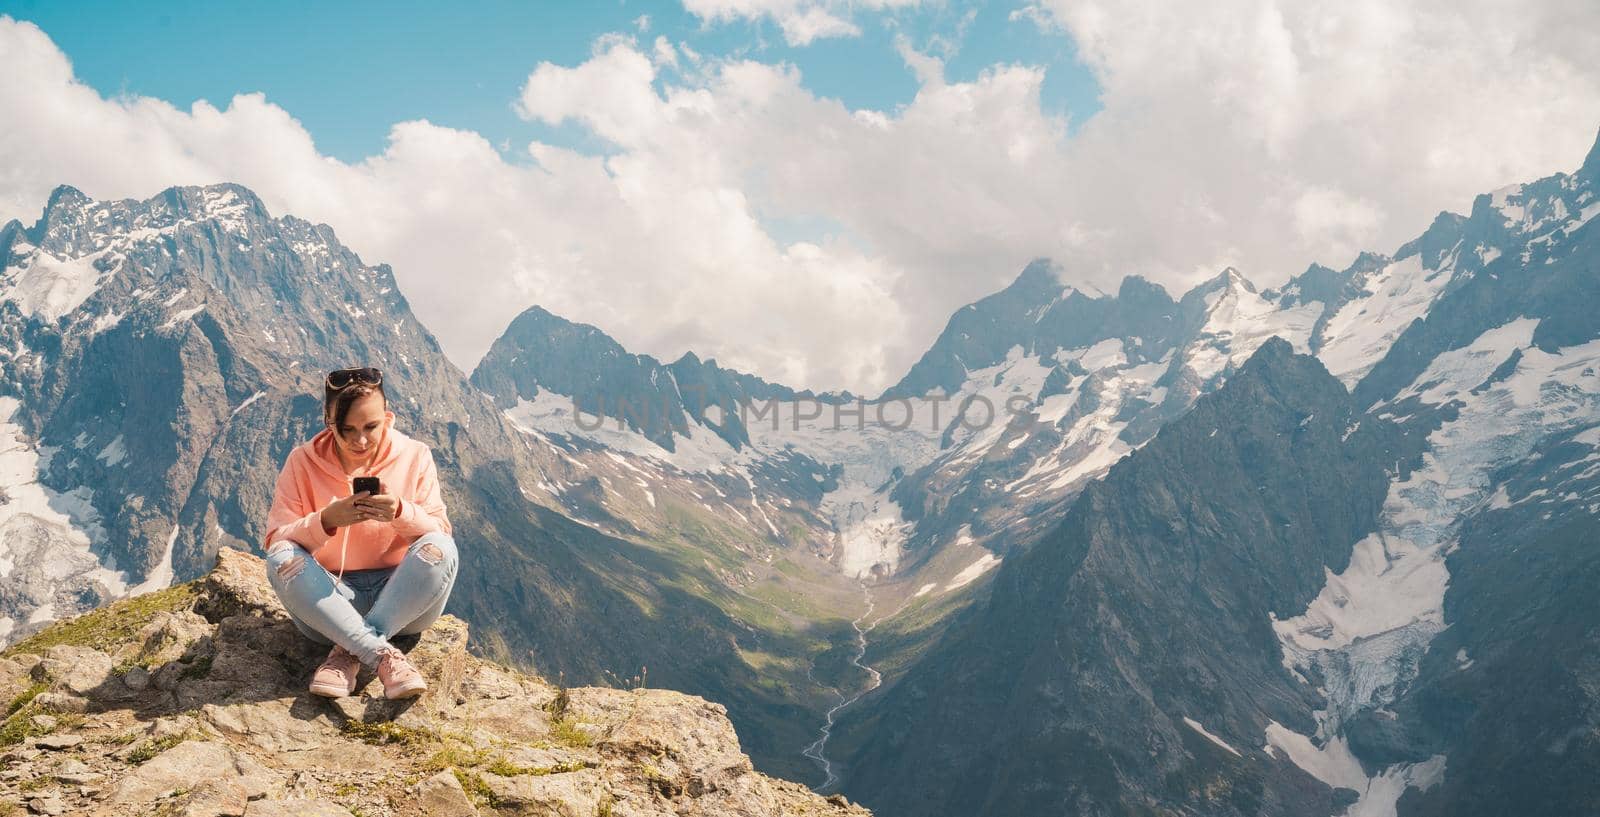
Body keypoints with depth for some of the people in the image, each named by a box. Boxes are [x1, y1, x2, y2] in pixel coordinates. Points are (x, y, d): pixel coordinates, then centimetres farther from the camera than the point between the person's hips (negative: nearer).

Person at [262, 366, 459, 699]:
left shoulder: (414, 456, -1)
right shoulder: (303, 461, -2)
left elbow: (440, 532, -4)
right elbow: (275, 540, -8)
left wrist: (401, 513, -24)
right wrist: (327, 519, -26)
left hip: (399, 599, 0)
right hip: (327, 602, 0)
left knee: (440, 549, -28)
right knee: (281, 559, -28)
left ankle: (347, 654, -27)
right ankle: (384, 655, -33)